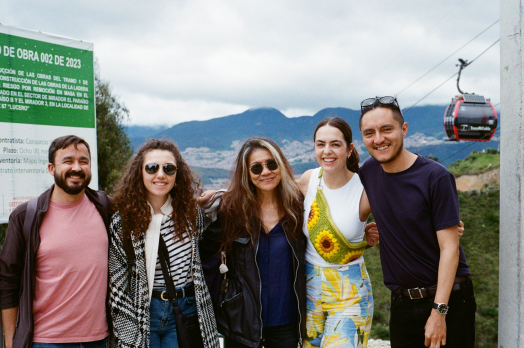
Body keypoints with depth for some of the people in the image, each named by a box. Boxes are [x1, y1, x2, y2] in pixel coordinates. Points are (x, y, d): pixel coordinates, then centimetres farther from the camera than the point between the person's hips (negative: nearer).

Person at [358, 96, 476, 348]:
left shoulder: (435, 177, -14)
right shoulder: (369, 171, 0)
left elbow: (449, 248, -15)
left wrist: (439, 310, -19)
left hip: (447, 298, -4)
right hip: (401, 303, 4)